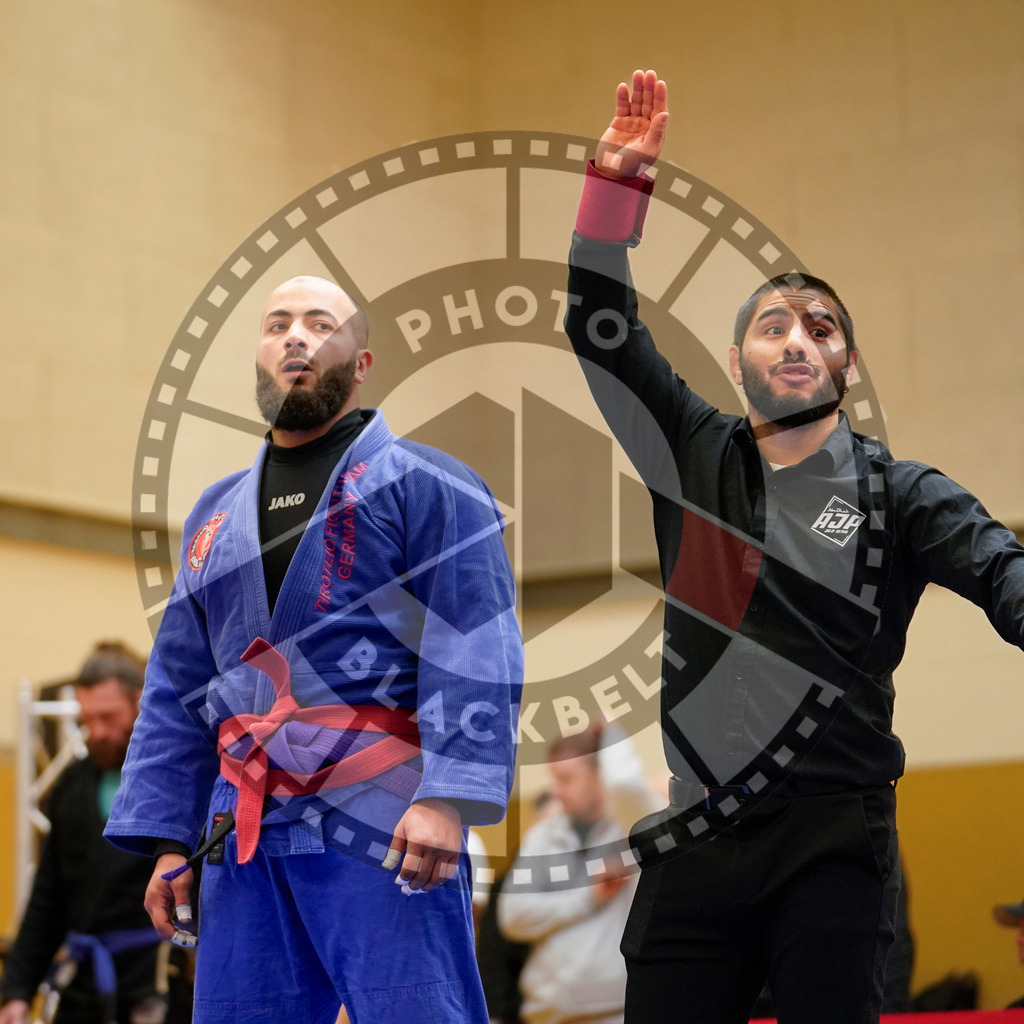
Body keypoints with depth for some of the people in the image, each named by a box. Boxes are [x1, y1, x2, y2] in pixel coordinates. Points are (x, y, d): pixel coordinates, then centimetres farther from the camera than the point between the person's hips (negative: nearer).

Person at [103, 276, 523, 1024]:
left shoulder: (422, 484, 2)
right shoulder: (218, 514, 22)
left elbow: (474, 653, -8)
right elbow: (178, 691, 22)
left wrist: (448, 796, -21)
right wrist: (167, 837, 14)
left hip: (383, 828, -6)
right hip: (247, 836, 6)